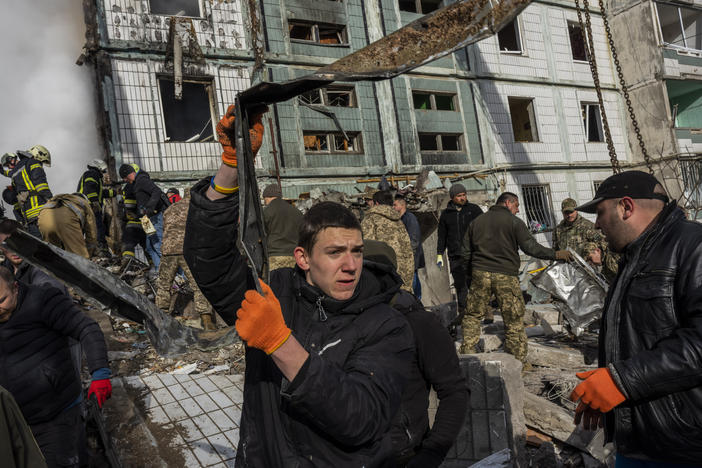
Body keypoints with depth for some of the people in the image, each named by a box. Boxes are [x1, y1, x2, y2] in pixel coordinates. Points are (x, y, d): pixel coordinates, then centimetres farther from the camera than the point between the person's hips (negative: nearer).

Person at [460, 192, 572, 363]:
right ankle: (519, 362, 12)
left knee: (472, 316, 14)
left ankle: (467, 355, 12)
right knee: (514, 321, 6)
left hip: (480, 274, 4)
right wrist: (556, 254, 0)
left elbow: (466, 253, 12)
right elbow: (531, 248, -8)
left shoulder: (477, 221, 12)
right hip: (506, 277, -3)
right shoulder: (514, 222, -1)